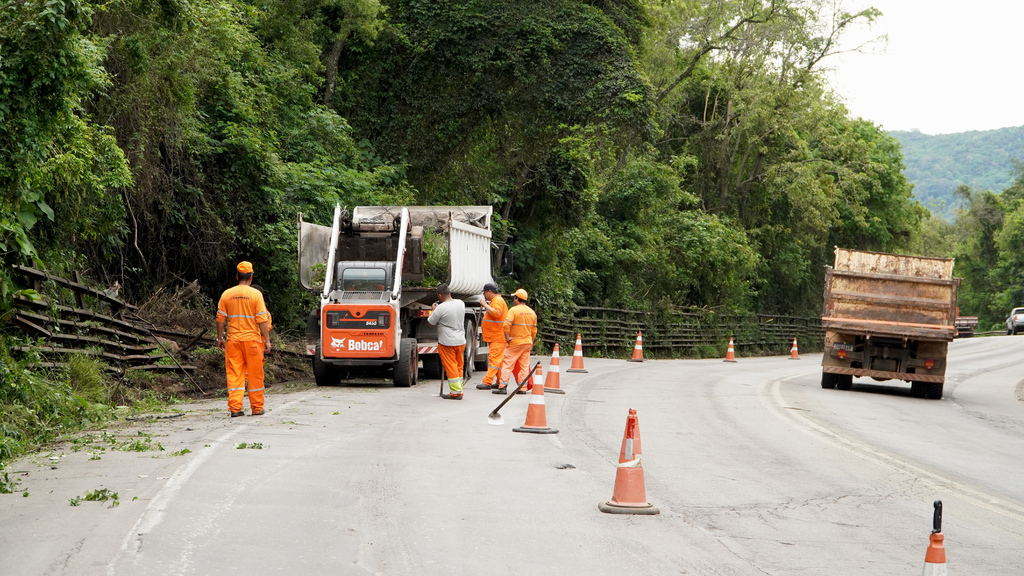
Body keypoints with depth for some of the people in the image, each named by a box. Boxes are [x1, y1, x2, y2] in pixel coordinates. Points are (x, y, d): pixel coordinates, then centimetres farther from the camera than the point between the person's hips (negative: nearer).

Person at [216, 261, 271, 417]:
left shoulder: (227, 294, 2)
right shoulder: (256, 295, -5)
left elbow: (220, 318, 5)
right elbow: (262, 320, -7)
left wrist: (220, 337, 15)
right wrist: (267, 340, -3)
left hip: (233, 340, 2)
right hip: (252, 340, -2)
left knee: (234, 373, 4)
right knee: (255, 374, 7)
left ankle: (235, 408, -2)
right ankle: (257, 408, 12)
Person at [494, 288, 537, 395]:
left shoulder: (513, 310, -12)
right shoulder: (532, 312, 9)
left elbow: (506, 325, -24)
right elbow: (534, 330, 14)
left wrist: (507, 337, -14)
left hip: (515, 342, -6)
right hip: (527, 342, 6)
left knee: (507, 364, -2)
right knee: (524, 366, 9)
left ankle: (502, 386, -7)